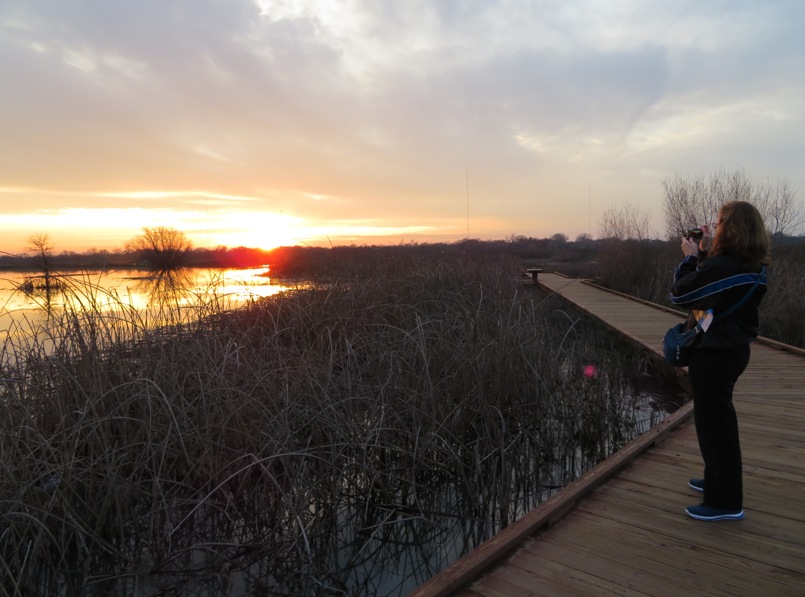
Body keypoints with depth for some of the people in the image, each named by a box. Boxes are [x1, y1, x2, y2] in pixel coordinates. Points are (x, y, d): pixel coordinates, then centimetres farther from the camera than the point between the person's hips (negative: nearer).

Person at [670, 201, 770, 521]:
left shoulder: (720, 265, -26)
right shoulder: (752, 266, 3)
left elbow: (680, 293, -16)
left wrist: (692, 257, -5)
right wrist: (706, 253, 6)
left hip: (714, 353, -10)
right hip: (735, 348, 10)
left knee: (714, 422, 1)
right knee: (718, 416, 23)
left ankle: (726, 502, 11)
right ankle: (719, 479, 41)